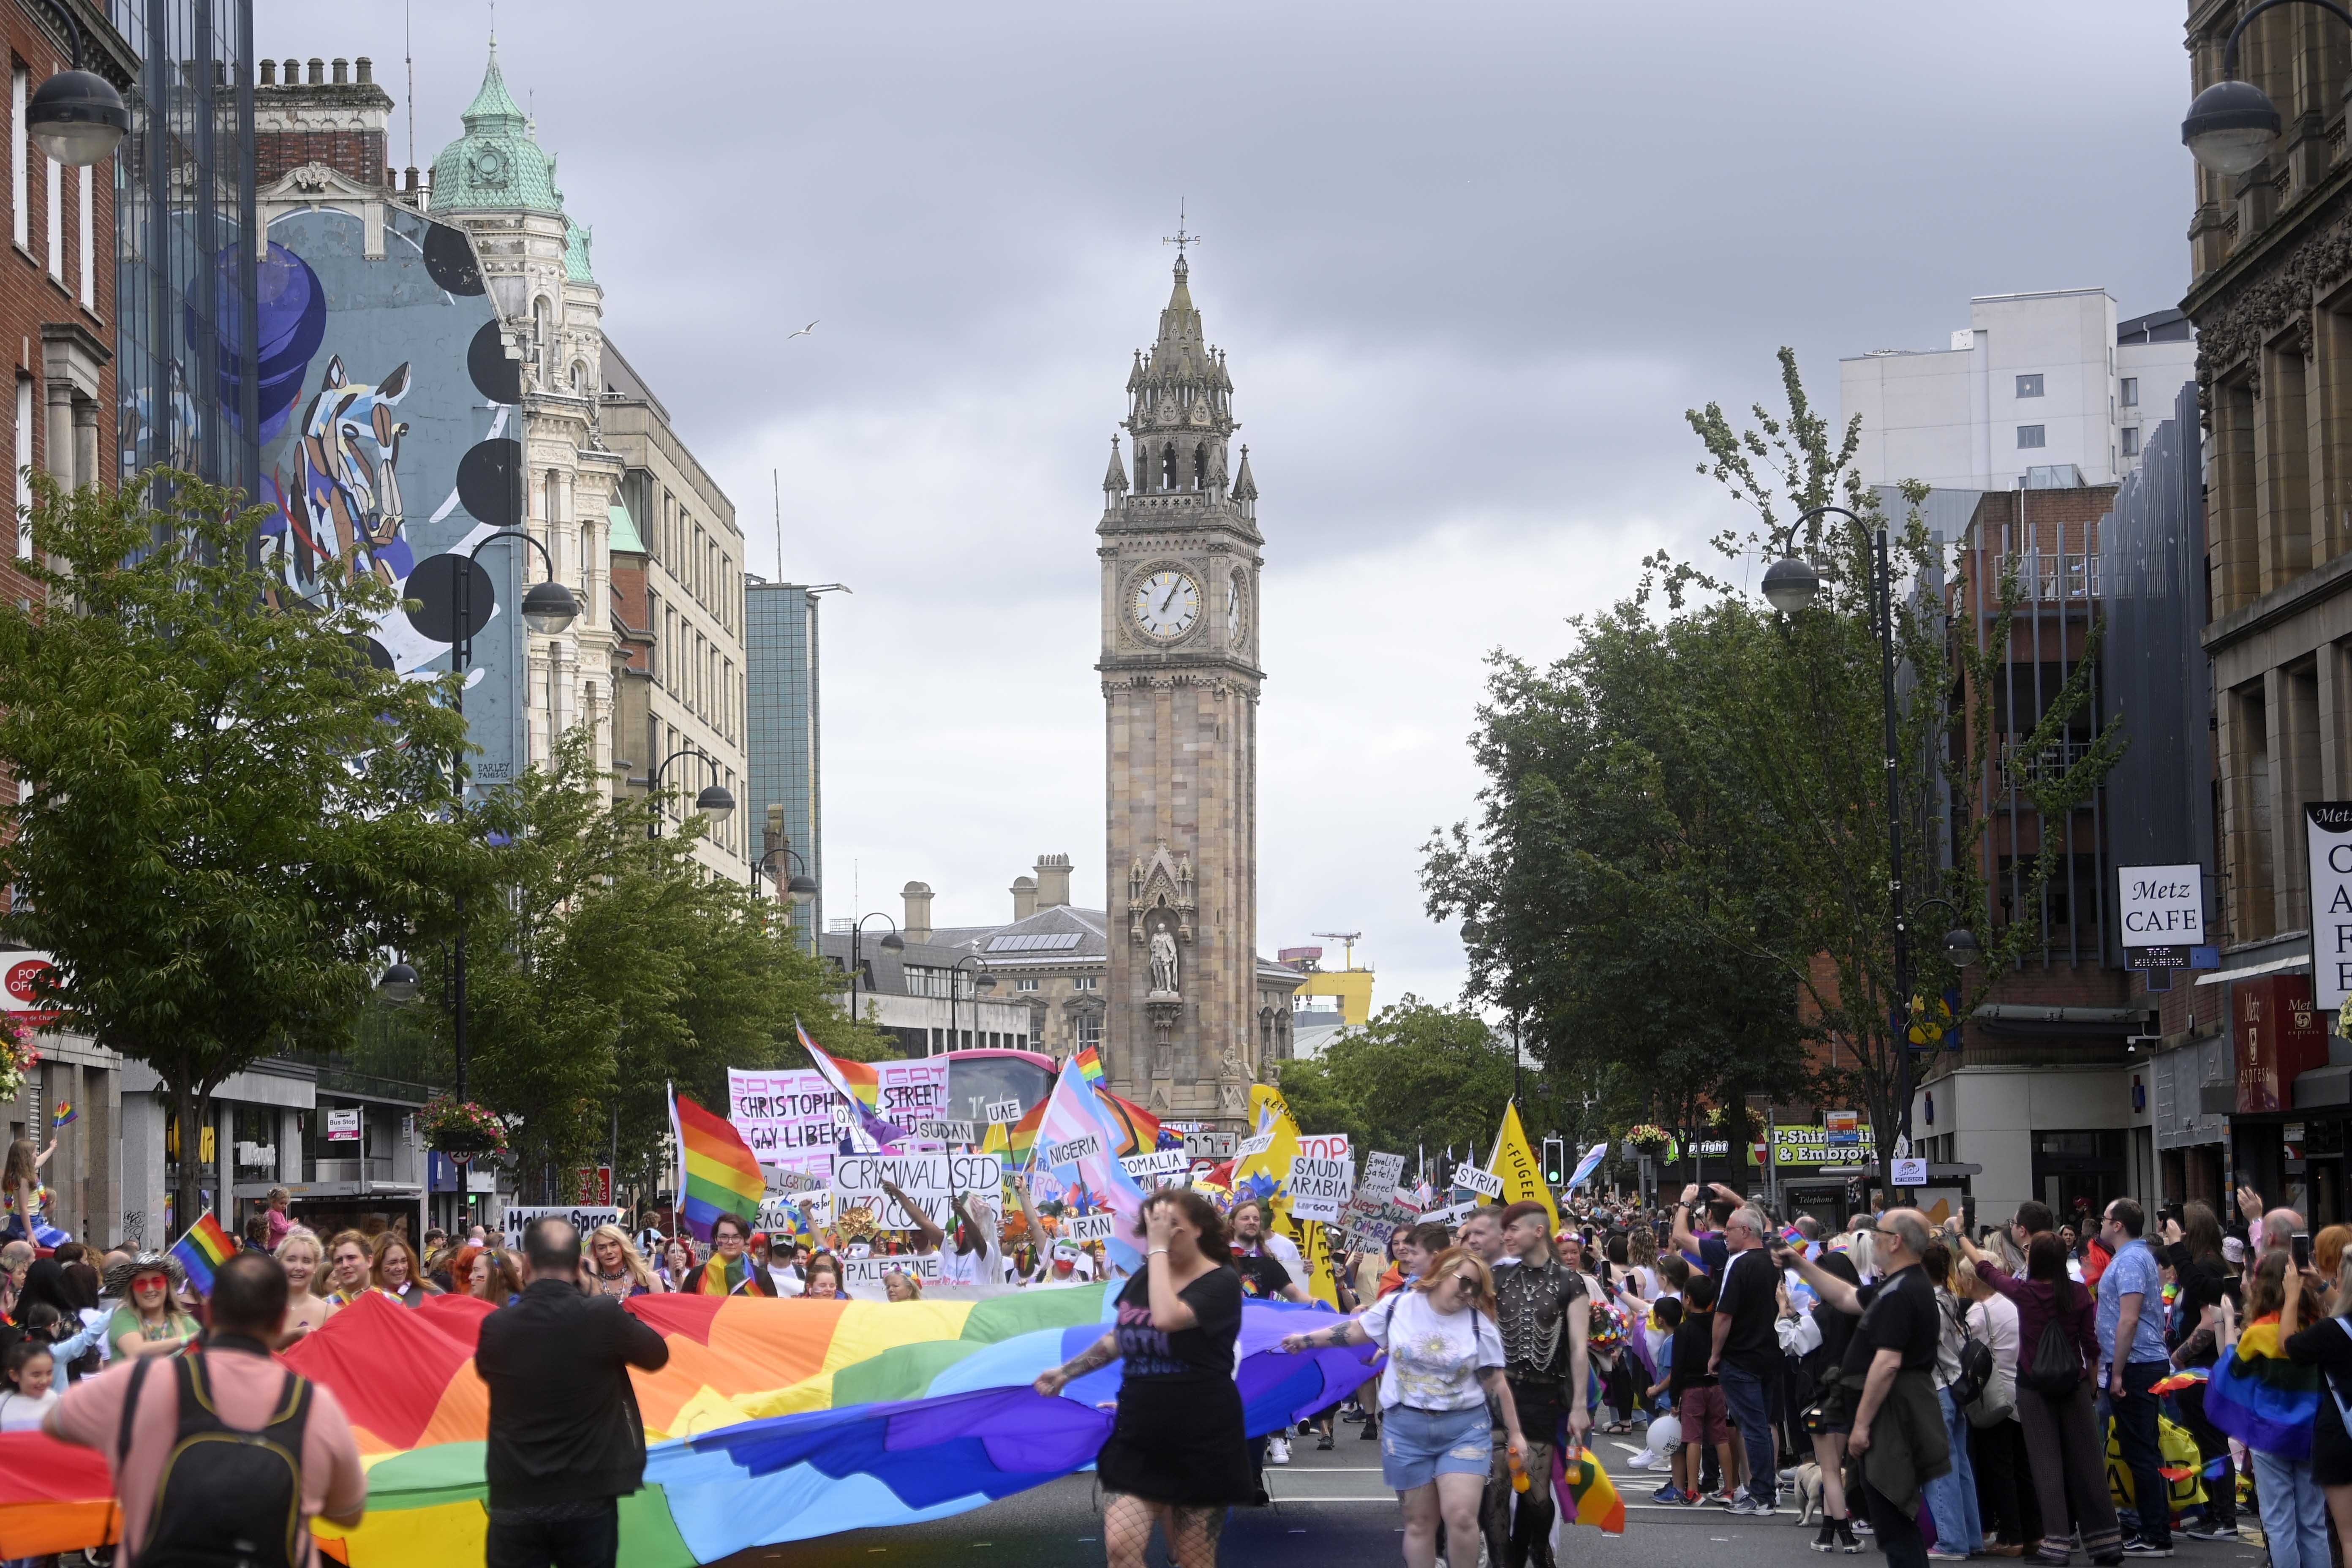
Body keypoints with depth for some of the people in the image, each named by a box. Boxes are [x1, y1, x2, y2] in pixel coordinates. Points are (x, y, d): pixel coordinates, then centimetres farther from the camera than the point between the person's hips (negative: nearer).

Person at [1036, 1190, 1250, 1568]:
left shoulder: (1221, 1283, -11)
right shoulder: (1143, 1280, 9)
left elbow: (1165, 1318, -29)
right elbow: (1119, 1338, 26)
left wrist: (1160, 1249, -21)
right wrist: (1066, 1372, 23)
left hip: (1201, 1444, -5)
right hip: (1138, 1440, 5)